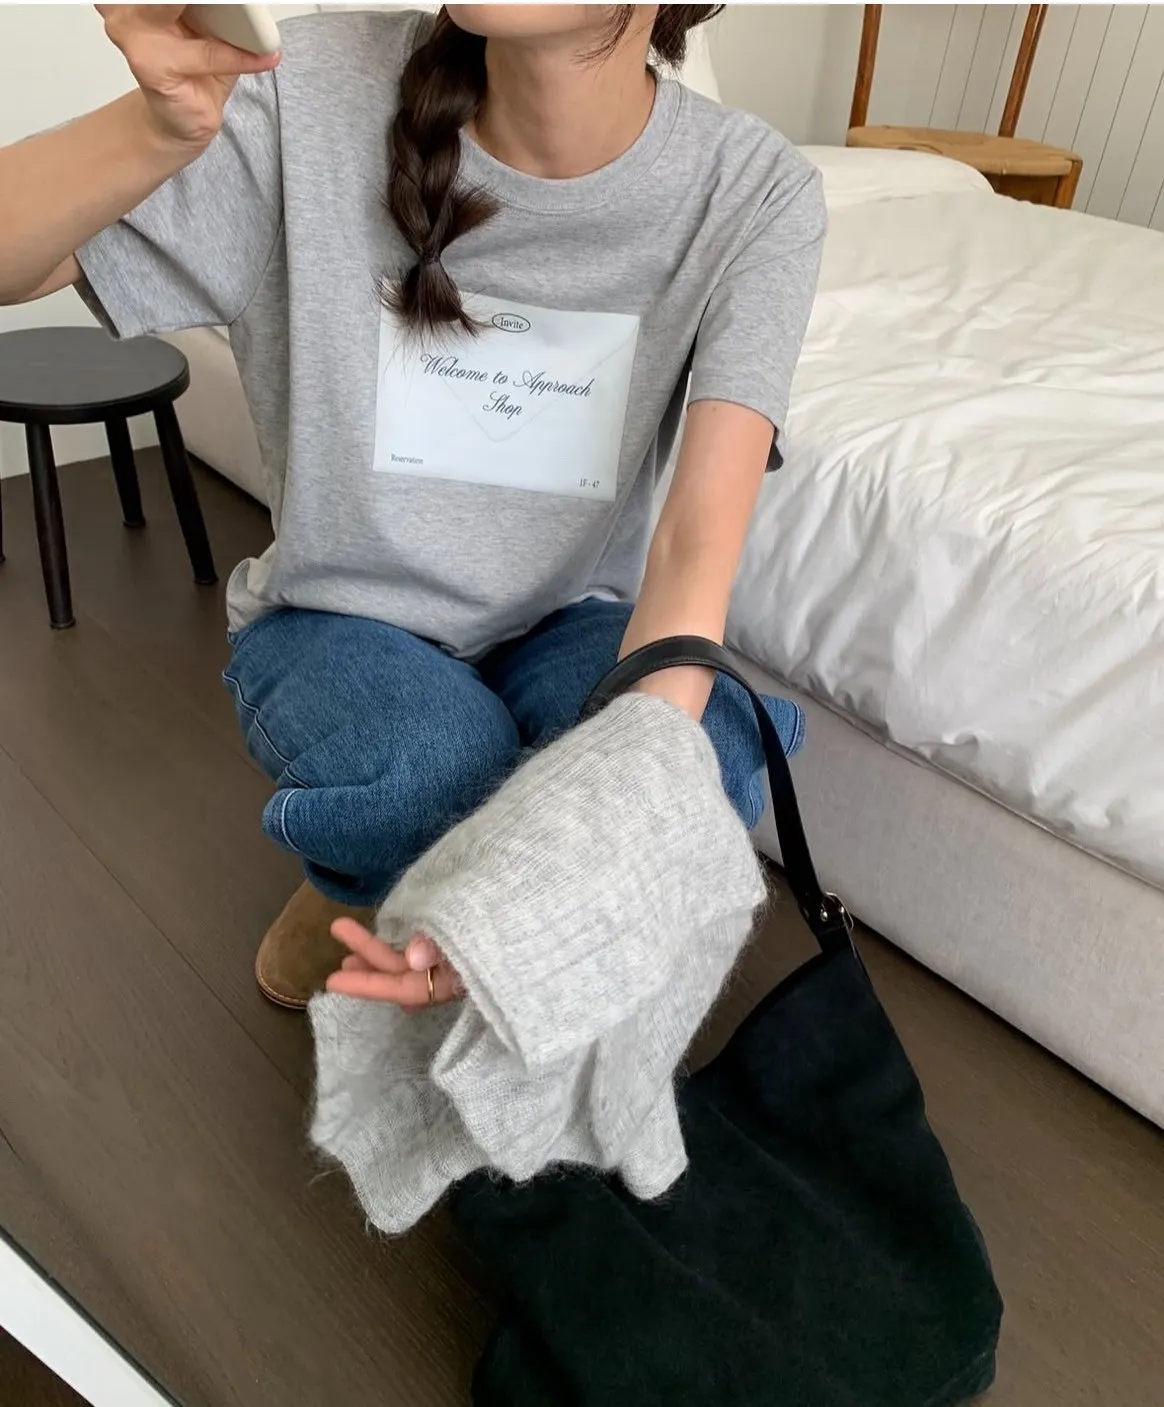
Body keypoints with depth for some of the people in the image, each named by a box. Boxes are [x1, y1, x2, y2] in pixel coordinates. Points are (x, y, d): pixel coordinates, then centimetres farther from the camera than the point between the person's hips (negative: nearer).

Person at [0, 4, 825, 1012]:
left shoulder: (756, 191, -16)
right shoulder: (327, 87, -17)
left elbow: (697, 548, -26)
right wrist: (164, 126, -35)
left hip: (570, 620, 1)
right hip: (341, 618, 0)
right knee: (438, 780, -31)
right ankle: (358, 881, 9)